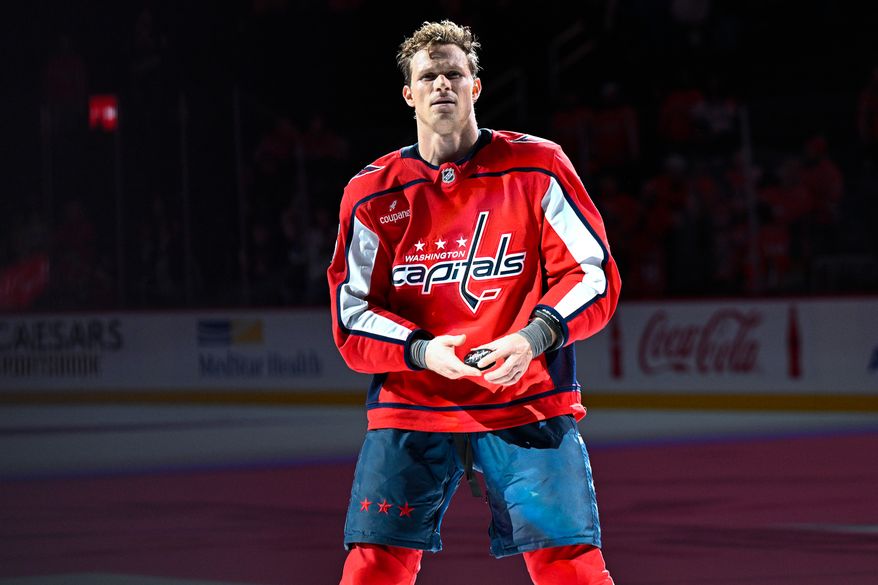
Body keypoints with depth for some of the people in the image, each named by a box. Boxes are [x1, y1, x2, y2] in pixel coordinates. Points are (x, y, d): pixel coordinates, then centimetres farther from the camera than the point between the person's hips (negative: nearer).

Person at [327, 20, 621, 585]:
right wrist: (422, 351, -15)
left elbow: (595, 274, -1)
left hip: (528, 405, -1)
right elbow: (351, 315, 4)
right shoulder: (373, 194, 4)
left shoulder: (537, 169, 0)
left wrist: (533, 337, -18)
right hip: (411, 406, 1)